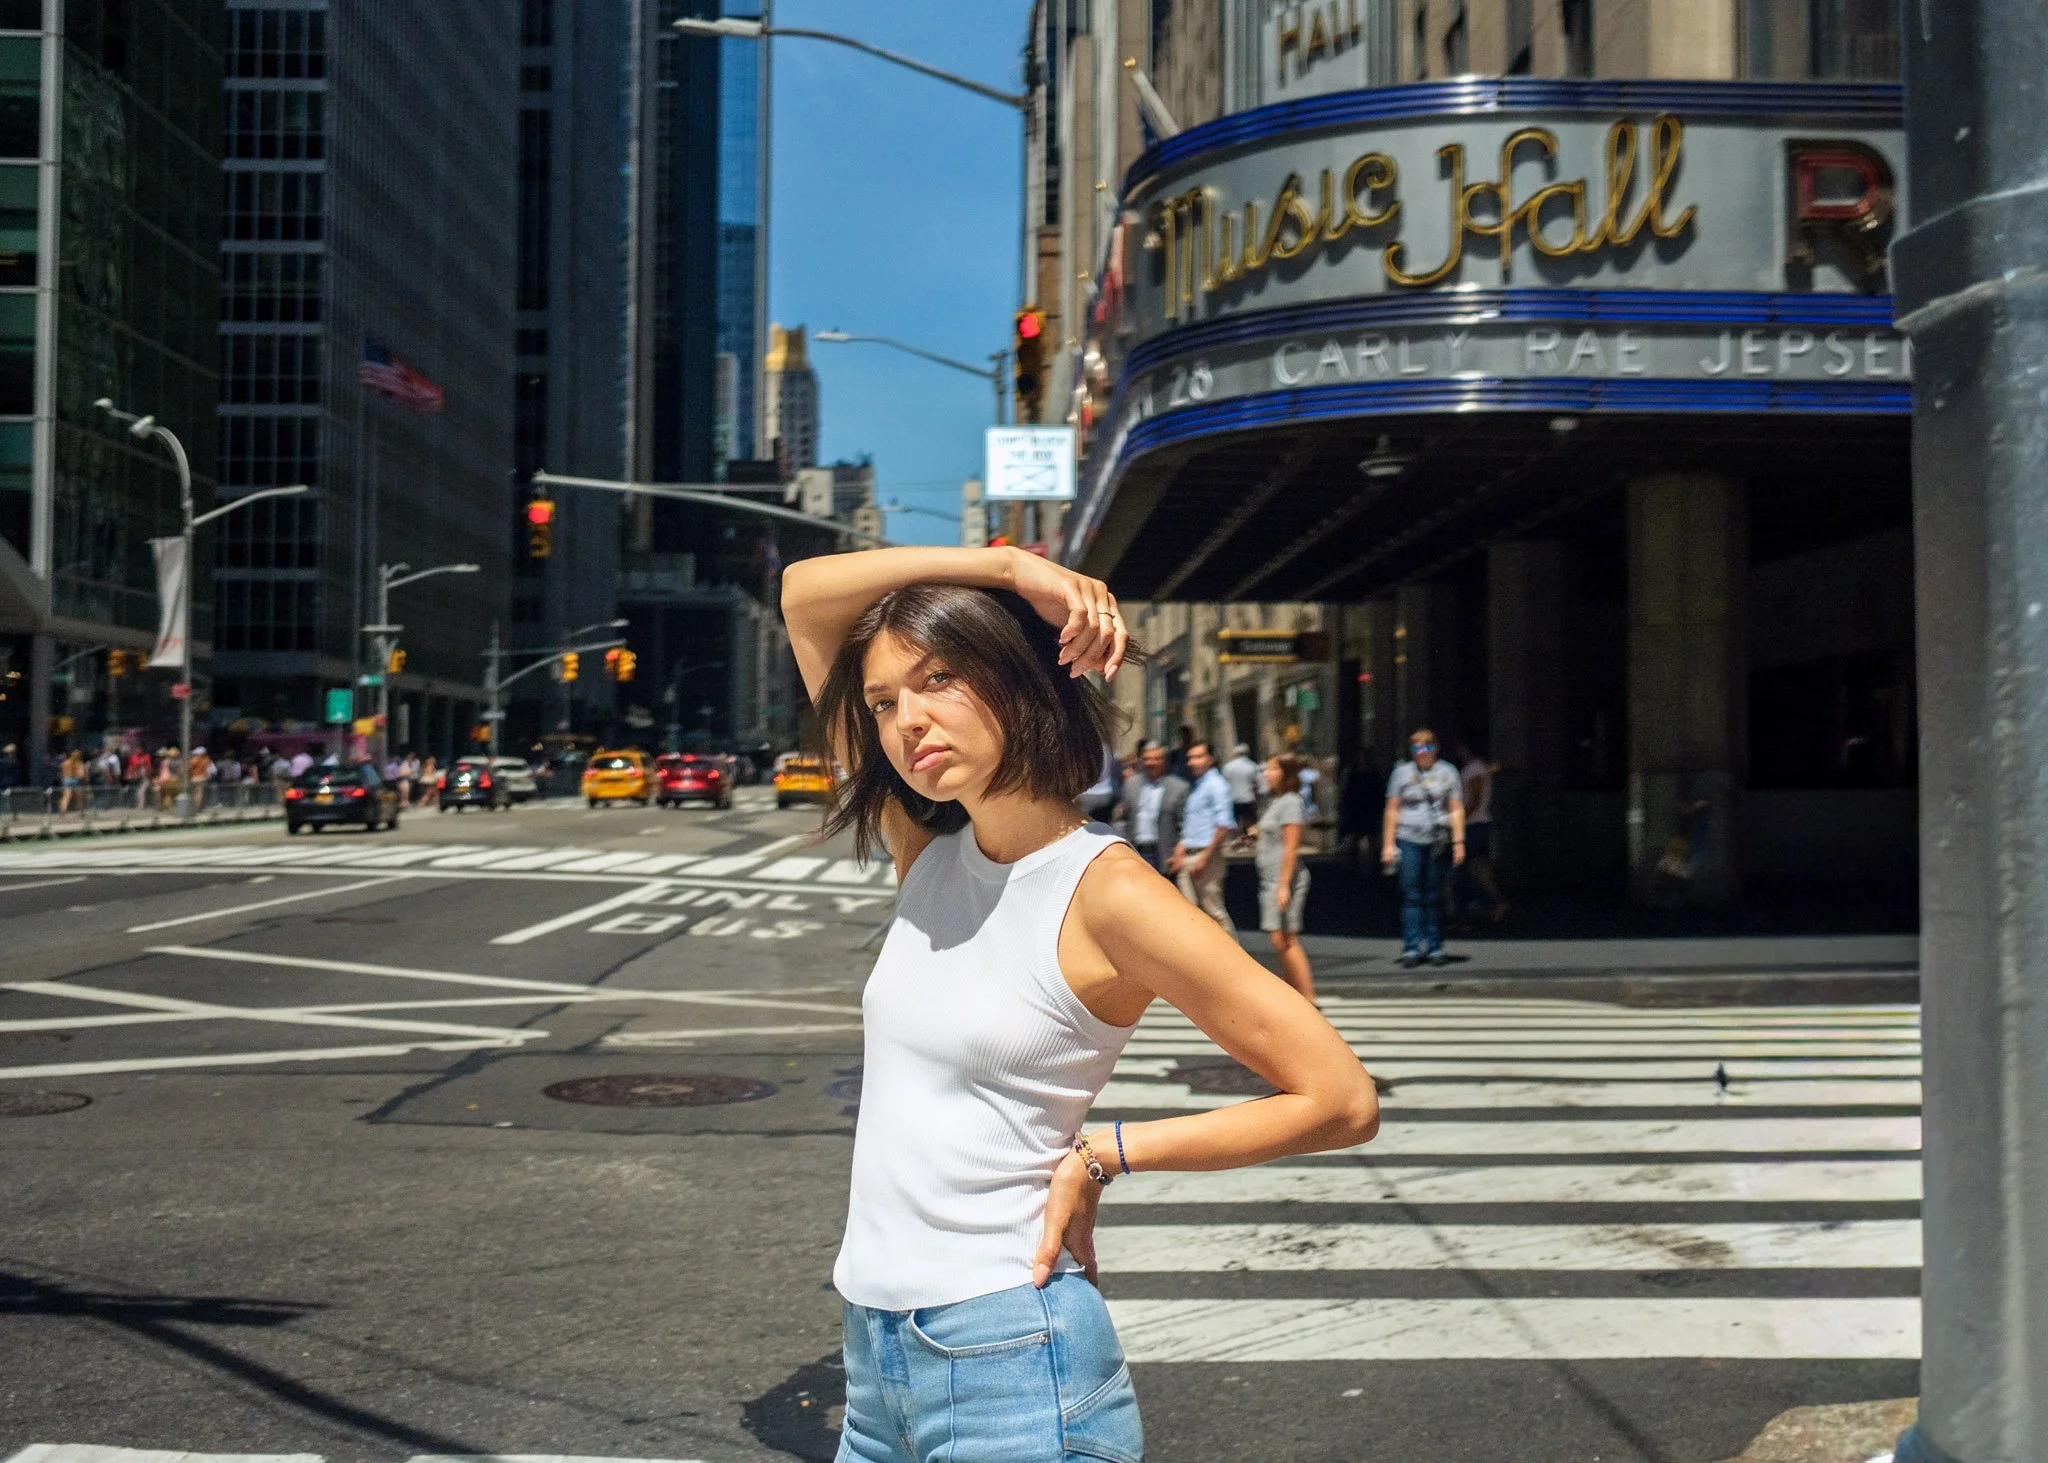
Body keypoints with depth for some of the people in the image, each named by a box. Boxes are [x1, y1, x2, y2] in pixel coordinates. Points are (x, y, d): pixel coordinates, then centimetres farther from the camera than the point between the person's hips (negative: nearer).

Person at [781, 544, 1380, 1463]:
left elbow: (1342, 1101, -15)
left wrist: (1102, 1156, -12)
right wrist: (1007, 565, -5)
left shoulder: (1105, 892, -15)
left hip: (1007, 1361, -6)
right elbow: (805, 595, 5)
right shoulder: (925, 852, 4)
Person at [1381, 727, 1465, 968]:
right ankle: (1411, 949, -5)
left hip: (1437, 841, 1)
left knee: (1434, 896, 5)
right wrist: (1388, 844, 4)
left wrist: (1458, 842, 0)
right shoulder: (1402, 773, 7)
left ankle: (1435, 948, 13)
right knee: (1411, 895, -5)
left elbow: (1456, 810, 8)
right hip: (1408, 839, 0)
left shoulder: (1447, 773, 8)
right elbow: (1392, 810, 9)